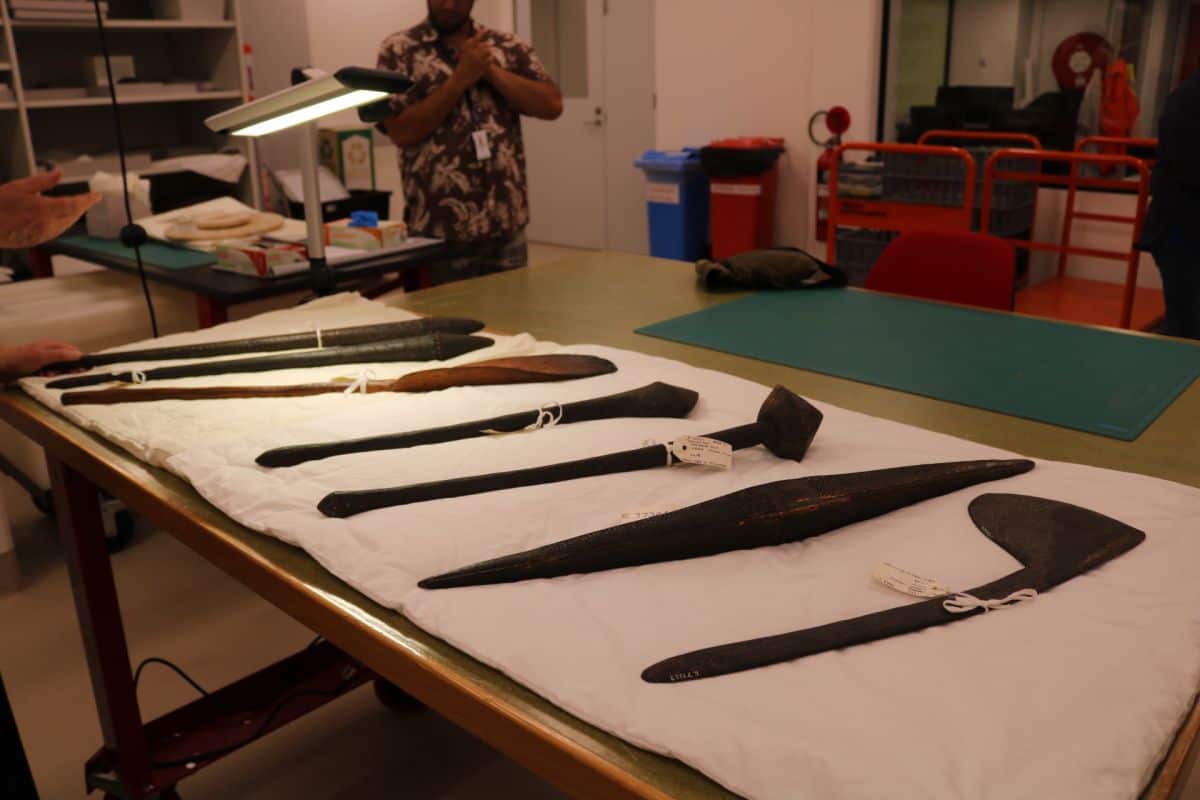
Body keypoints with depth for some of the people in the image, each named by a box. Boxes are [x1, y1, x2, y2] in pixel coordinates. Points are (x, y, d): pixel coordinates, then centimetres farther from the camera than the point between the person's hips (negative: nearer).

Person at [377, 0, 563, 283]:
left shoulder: (509, 47, 10)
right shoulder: (399, 50, 2)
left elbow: (552, 105, -1)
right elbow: (401, 132, -10)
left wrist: (491, 70, -8)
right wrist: (461, 78, -12)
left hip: (507, 225, 3)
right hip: (439, 230, -3)